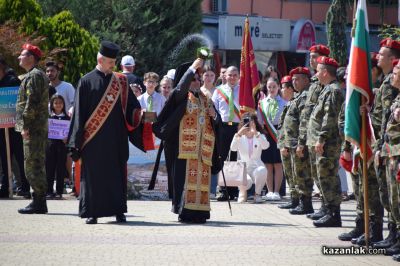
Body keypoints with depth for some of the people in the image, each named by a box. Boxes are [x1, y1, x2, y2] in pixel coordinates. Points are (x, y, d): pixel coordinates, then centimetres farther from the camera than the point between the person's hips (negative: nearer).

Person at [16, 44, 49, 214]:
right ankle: (39, 202, 15)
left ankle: (39, 203, -8)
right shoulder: (38, 75, 20)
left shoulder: (33, 76, -12)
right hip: (39, 128, 10)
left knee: (33, 164, -9)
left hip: (33, 129, -10)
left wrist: (25, 126, -20)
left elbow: (31, 103, -20)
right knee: (36, 165, 12)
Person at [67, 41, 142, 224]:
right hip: (93, 139, -3)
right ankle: (91, 212, 6)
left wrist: (137, 113, -15)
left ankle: (118, 210, 10)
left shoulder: (120, 82, 10)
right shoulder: (86, 82, 1)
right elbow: (79, 113, -1)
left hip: (116, 138, 3)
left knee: (116, 173, 4)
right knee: (93, 174, 0)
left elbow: (132, 105, 10)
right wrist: (77, 140, -6)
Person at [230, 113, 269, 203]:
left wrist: (256, 133, -32)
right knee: (246, 181, -36)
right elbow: (233, 148, -15)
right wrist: (239, 134, -29)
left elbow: (265, 146, -18)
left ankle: (257, 194, -8)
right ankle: (242, 192, 5)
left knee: (262, 170, -37)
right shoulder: (240, 138, 6)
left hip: (256, 167, 1)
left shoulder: (260, 136, 6)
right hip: (243, 168, -1)